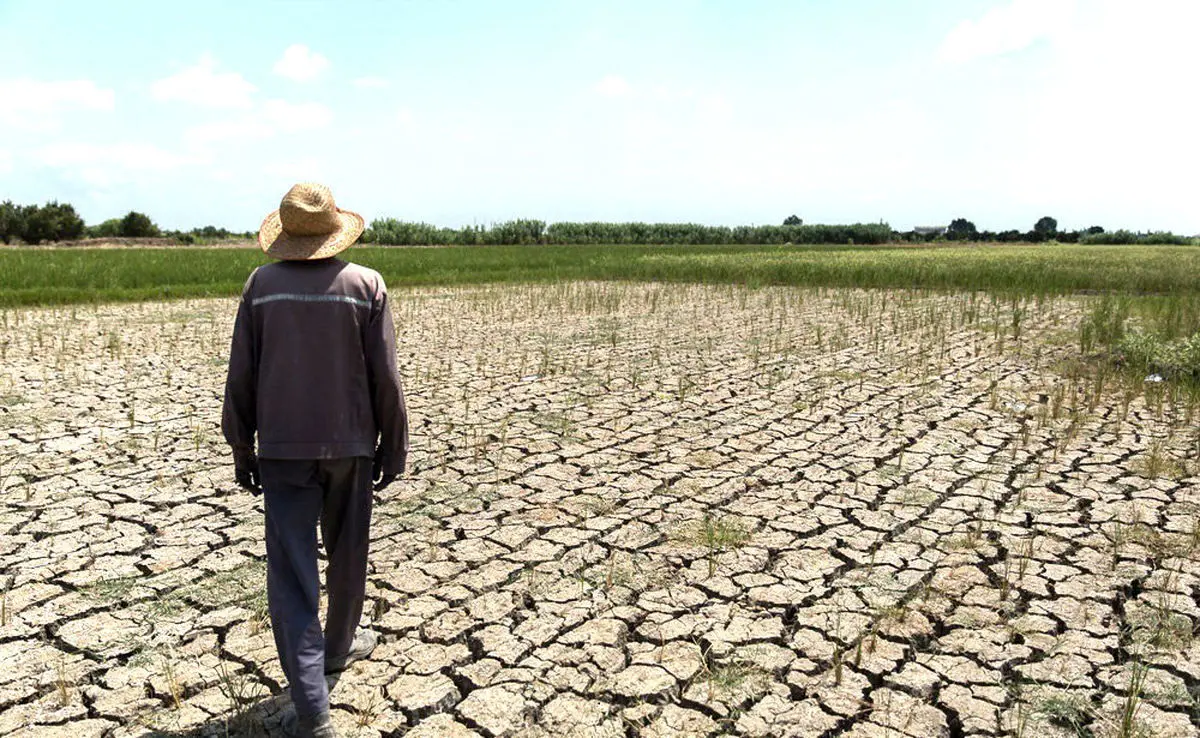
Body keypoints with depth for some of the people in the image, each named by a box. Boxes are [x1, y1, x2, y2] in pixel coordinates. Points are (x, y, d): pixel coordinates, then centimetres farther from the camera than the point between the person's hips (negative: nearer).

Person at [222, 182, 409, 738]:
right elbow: (385, 378, -6)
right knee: (347, 555, 20)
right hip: (349, 446, 0)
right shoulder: (366, 285, -7)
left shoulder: (262, 285, -4)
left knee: (291, 572, 2)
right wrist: (393, 447, 5)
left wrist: (242, 450, 11)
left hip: (282, 448, 0)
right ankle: (339, 645, 41)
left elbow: (241, 377, 0)